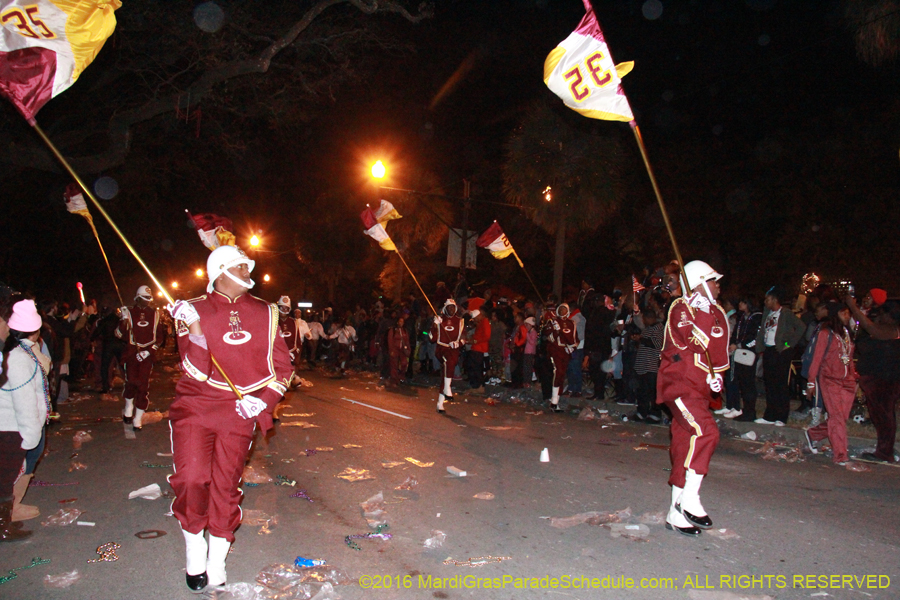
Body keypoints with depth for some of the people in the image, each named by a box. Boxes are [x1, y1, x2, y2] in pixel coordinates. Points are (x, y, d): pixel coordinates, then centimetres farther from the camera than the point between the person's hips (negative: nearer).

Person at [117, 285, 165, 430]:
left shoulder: (155, 314, 10)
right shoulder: (129, 312, 3)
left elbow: (159, 336, 11)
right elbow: (119, 334, -1)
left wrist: (149, 351, -2)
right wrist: (123, 320, -17)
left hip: (148, 353, 1)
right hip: (132, 352, -1)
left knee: (144, 385, -4)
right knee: (131, 381, -9)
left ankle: (138, 419, 4)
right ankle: (128, 409, 20)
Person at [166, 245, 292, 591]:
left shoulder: (265, 313, 6)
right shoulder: (195, 311, -2)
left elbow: (283, 365, 9)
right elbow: (196, 371, -11)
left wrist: (264, 399, -4)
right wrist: (195, 331, -24)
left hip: (240, 411, 2)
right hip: (196, 406, -1)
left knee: (225, 486, 5)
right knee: (191, 478, -12)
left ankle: (217, 561, 24)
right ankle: (194, 547, 16)